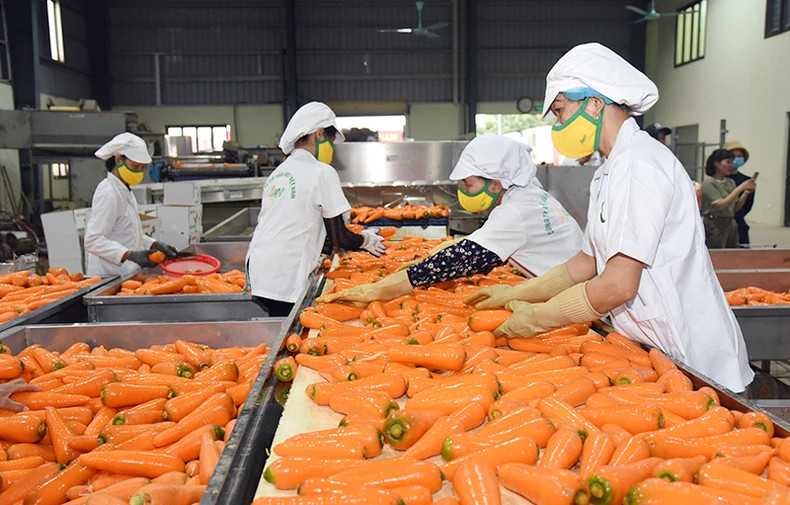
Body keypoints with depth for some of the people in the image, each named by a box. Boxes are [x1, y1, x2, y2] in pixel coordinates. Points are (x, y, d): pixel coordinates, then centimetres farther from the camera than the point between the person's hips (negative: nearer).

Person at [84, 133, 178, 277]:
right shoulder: (108, 194, -15)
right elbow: (93, 241, -21)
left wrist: (155, 245, 5)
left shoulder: (124, 191, 15)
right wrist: (131, 255, -29)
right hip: (109, 276, -8)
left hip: (126, 275, 9)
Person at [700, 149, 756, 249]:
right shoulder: (708, 182, -7)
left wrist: (746, 193, -1)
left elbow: (736, 208, 14)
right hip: (715, 226, -7)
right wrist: (740, 188, -16)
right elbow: (721, 205, -17)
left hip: (731, 225, 7)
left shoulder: (731, 182, 12)